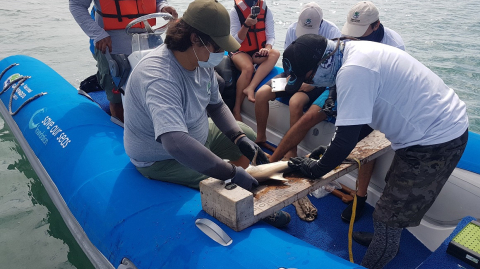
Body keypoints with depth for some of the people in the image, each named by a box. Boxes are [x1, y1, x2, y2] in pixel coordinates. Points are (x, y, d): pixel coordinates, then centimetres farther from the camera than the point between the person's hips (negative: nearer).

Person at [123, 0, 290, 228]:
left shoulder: (203, 60, -11)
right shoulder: (159, 78, -38)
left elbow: (216, 105, 3)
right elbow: (176, 144, -50)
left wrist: (240, 137, -12)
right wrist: (232, 173, -43)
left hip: (196, 134, 9)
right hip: (161, 159, -8)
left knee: (248, 135, 12)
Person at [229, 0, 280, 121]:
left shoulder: (265, 10, 1)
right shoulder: (235, 11, -6)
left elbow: (271, 36, -2)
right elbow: (236, 40, -9)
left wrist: (267, 48, -23)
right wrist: (246, 25, -25)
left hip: (258, 52, 4)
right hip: (240, 51, -3)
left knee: (275, 53, -28)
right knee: (248, 68, -34)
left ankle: (250, 88, -36)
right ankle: (236, 109, -22)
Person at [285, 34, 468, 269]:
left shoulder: (352, 71, -28)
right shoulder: (355, 53, 3)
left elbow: (347, 139, -26)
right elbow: (364, 116, 12)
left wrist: (316, 169, -10)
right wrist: (332, 150, 8)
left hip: (436, 140, -10)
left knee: (388, 218, -1)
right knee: (394, 191, 27)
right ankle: (385, 241, 50)